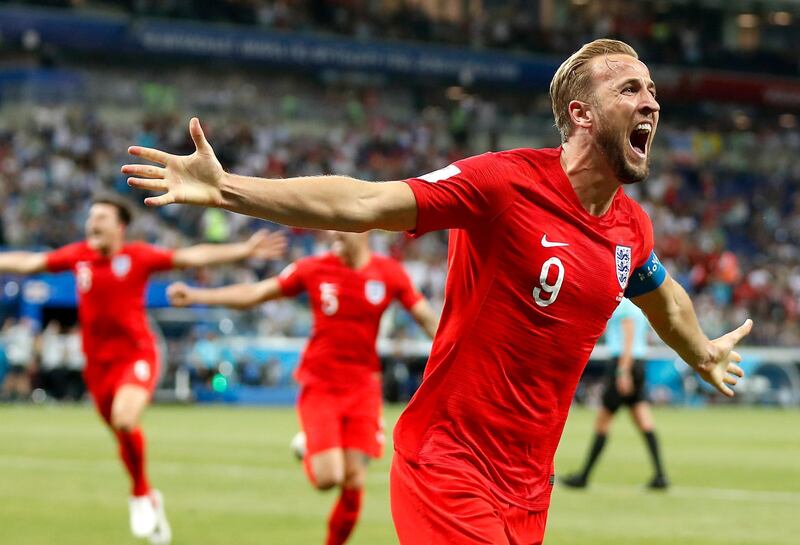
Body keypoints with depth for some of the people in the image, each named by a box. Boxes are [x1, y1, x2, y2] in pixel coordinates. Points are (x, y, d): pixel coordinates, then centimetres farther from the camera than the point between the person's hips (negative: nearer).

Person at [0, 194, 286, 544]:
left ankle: (140, 496, -4)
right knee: (124, 436, 13)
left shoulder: (138, 256, -7)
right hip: (98, 363, 4)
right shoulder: (78, 256, 3)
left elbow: (192, 256, -9)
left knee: (124, 420, -27)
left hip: (137, 355, -4)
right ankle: (151, 502, 36)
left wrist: (245, 250, -14)